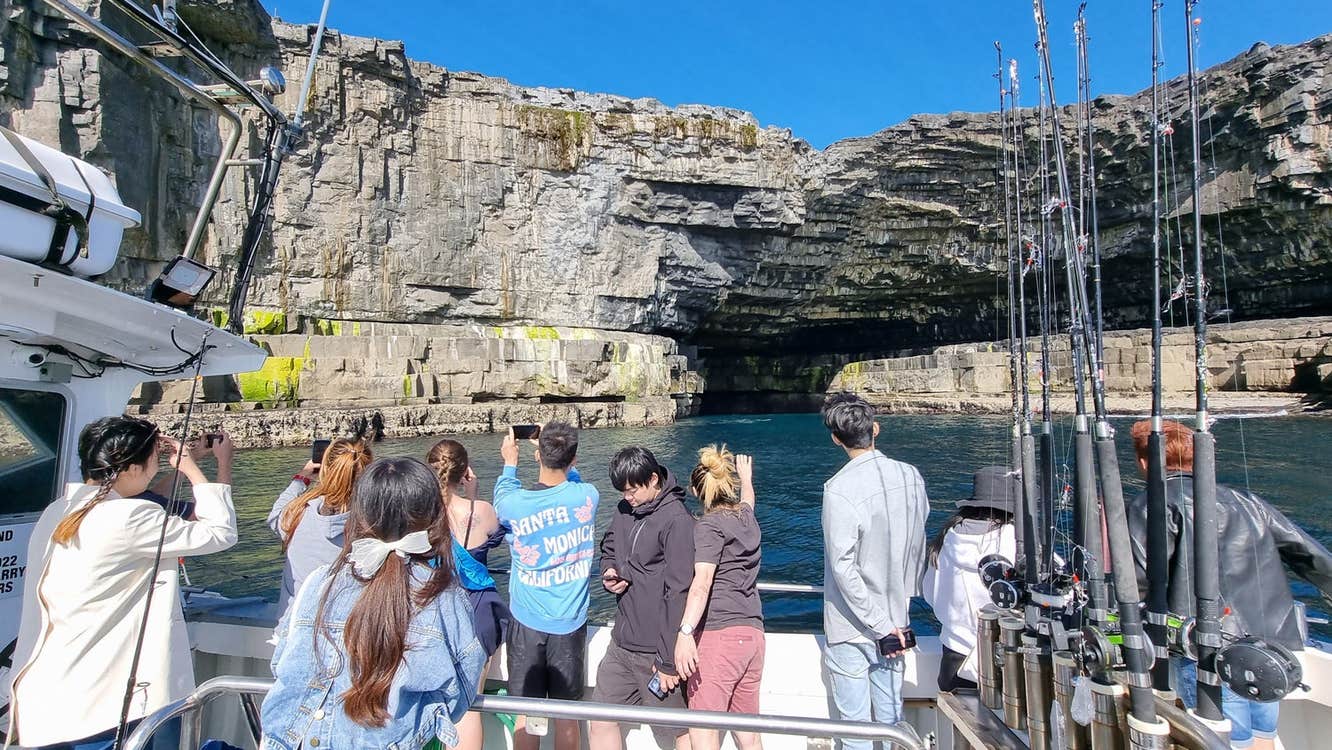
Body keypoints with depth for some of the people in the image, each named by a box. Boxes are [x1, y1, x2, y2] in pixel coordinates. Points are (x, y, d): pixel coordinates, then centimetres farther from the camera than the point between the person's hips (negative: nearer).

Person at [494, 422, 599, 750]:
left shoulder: (514, 503, -14)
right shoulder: (587, 496, -12)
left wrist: (510, 462, 24)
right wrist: (561, 457, 24)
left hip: (527, 623, 0)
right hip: (570, 624, 1)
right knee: (566, 715, 15)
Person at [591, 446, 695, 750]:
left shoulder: (676, 520, -19)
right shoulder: (625, 509, 4)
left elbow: (678, 592, -20)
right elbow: (608, 548, 21)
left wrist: (668, 660, -17)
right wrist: (609, 573, -2)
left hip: (655, 651, -7)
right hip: (620, 645, 7)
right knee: (600, 725, 14)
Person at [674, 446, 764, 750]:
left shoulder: (709, 525, -6)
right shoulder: (747, 518, 14)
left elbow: (702, 581, -21)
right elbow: (747, 500, 40)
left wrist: (685, 631, -30)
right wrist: (747, 477, 60)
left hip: (719, 634, -8)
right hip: (753, 634, 8)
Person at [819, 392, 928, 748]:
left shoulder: (839, 489, -22)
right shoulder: (911, 475, -3)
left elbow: (844, 568, -22)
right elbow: (918, 548, 8)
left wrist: (881, 625, -13)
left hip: (853, 631, -6)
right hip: (897, 621, 6)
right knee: (892, 719, 19)